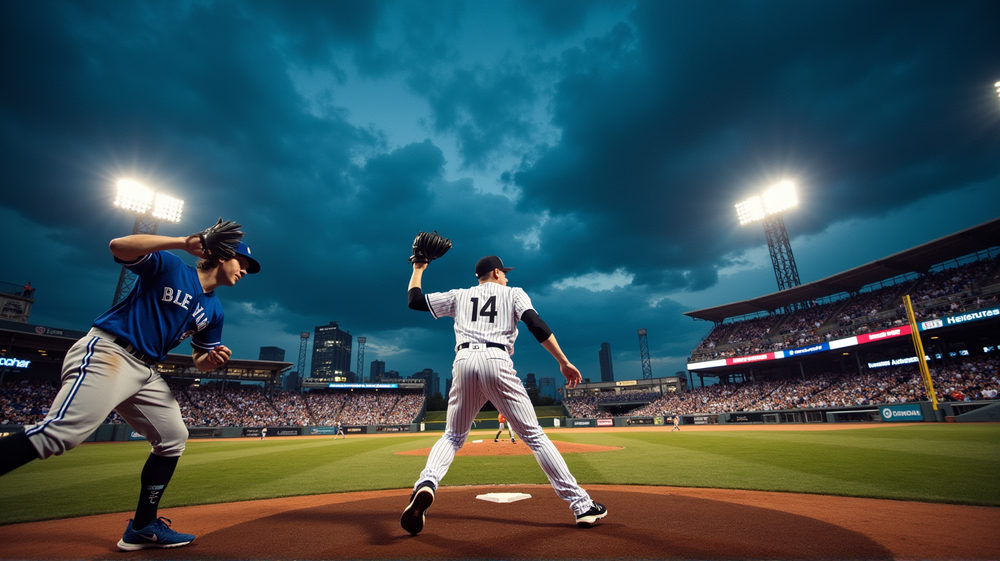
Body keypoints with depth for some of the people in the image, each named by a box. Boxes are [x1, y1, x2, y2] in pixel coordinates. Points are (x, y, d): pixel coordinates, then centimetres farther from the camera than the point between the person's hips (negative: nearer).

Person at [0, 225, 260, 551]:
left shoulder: (214, 311, 13)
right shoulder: (168, 266, -3)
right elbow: (119, 246, -20)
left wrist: (213, 358, -8)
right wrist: (183, 243, -27)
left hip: (146, 372, 8)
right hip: (107, 353, -8)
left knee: (173, 438, 6)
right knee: (59, 433, -26)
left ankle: (143, 527, 17)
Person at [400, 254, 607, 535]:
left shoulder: (459, 295, 24)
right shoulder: (513, 293, 17)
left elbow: (414, 300, 25)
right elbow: (537, 326, 0)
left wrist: (418, 269, 40)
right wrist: (564, 362, -1)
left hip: (464, 362, 3)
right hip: (497, 362, -2)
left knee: (452, 436, 17)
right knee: (534, 435, 5)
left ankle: (426, 484, -9)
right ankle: (581, 504, 4)